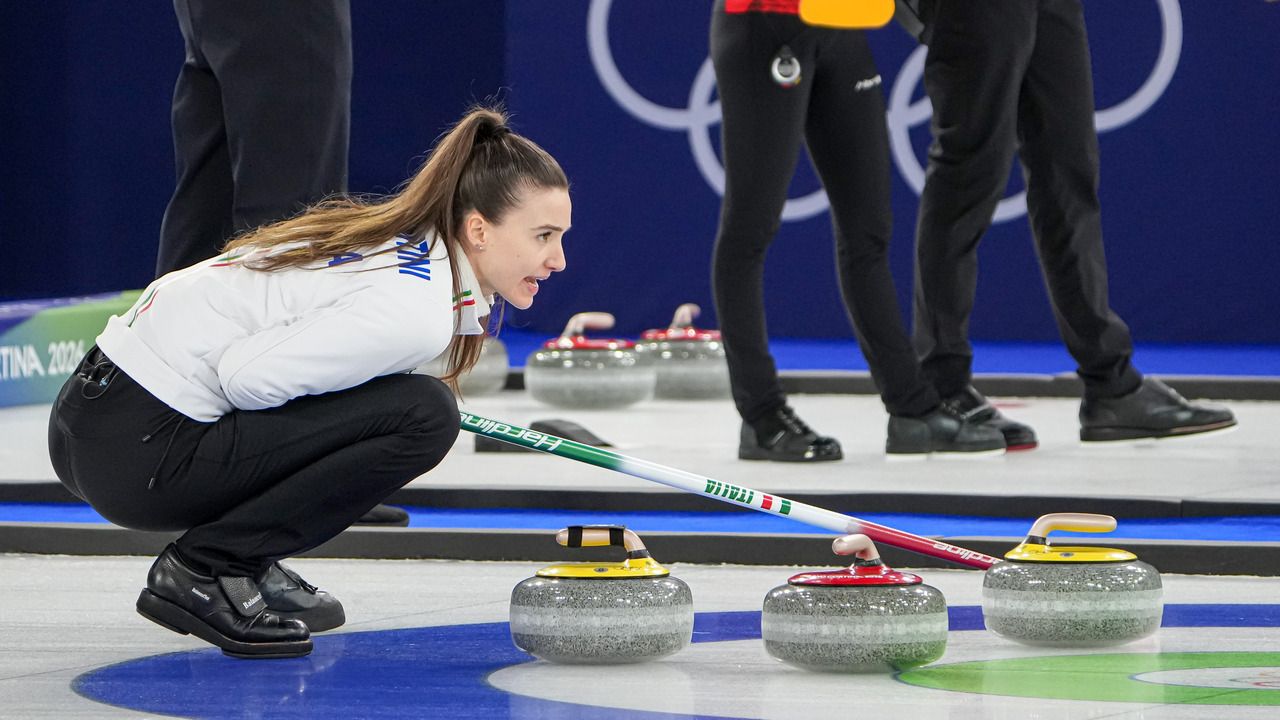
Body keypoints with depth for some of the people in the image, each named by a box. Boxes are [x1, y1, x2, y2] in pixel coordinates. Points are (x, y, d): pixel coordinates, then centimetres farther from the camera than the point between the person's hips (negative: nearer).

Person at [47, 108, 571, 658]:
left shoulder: (391, 236, 10)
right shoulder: (414, 312, -19)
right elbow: (247, 375, -21)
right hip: (140, 452, -9)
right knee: (422, 415, -13)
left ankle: (250, 566, 15)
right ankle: (204, 572, -8)